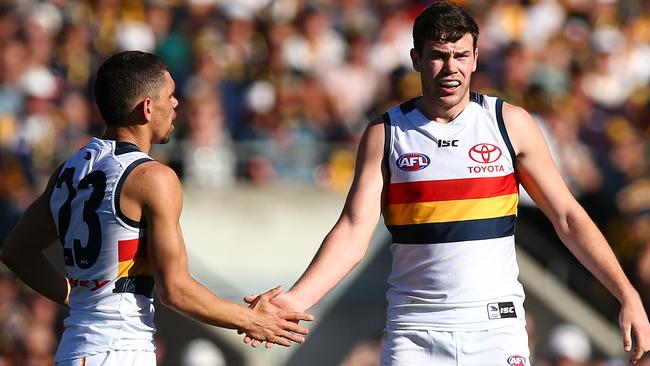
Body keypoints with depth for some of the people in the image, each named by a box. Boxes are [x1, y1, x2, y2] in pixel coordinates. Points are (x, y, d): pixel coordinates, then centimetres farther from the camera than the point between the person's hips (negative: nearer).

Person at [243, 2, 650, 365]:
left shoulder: (511, 123, 3)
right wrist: (295, 300, -19)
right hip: (414, 333, 0)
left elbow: (568, 217, 5)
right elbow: (355, 231, -4)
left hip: (496, 324, 0)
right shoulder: (385, 134, 3)